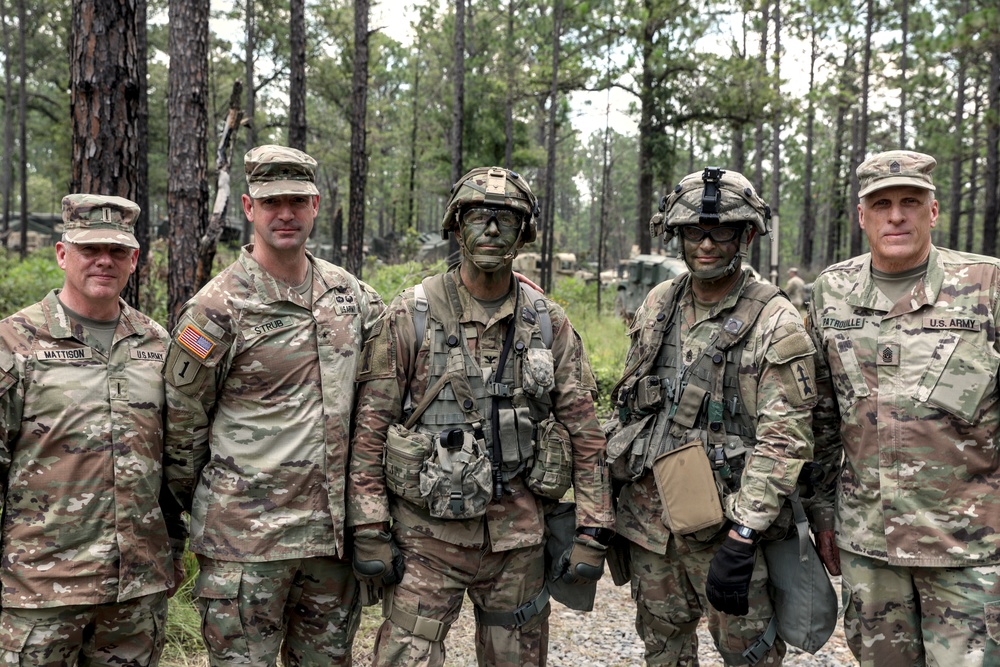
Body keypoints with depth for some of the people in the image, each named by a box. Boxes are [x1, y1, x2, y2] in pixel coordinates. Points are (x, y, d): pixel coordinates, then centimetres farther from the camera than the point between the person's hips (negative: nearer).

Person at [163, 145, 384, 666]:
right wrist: (197, 505, 6)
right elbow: (181, 419, -4)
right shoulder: (219, 307, -10)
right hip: (246, 536, -5)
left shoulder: (350, 293, 6)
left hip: (334, 526, 5)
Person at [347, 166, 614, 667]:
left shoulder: (549, 322, 2)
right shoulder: (412, 315, -5)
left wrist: (592, 531, 0)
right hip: (429, 531, -2)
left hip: (518, 533, 3)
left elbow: (584, 432, 4)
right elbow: (370, 426, -5)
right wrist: (369, 530, -8)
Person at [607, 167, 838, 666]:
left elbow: (783, 442, -18)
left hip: (725, 525, -5)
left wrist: (740, 540, -24)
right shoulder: (657, 305, 6)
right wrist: (611, 497, 14)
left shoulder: (776, 325, -13)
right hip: (649, 513, 5)